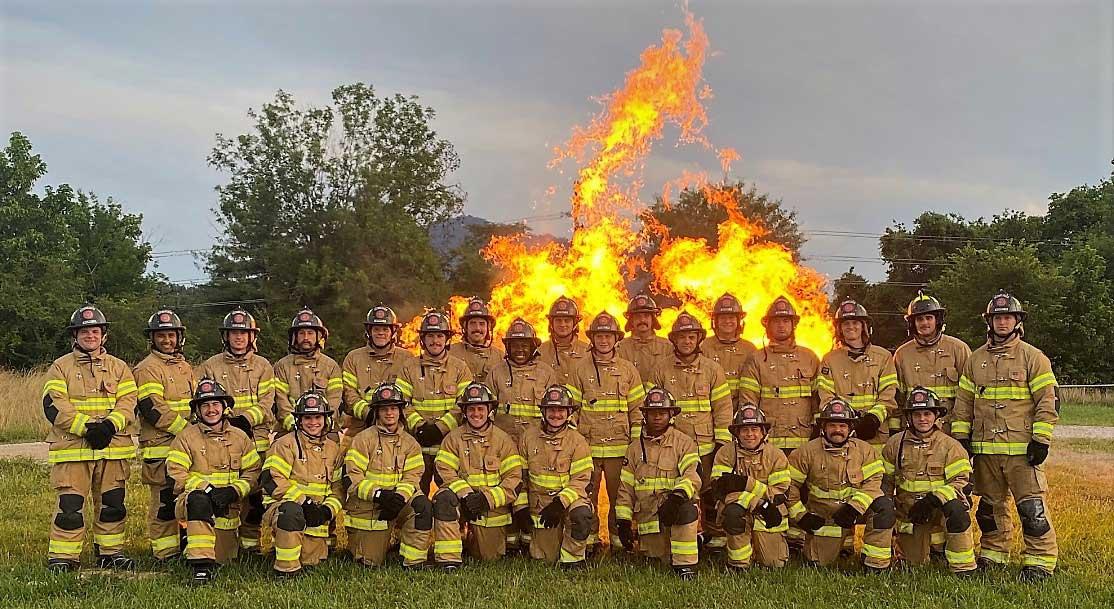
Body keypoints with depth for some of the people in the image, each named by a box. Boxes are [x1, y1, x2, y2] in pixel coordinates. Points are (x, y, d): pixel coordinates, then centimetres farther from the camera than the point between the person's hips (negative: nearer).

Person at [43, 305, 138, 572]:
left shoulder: (119, 367, 13)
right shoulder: (60, 367, 6)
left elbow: (129, 402, 3)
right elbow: (54, 405, -6)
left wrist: (110, 425, -16)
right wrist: (86, 428, -17)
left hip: (113, 448, 3)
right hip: (71, 448, -2)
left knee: (112, 504, 8)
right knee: (69, 505, -4)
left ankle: (110, 552, 20)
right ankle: (63, 556, 8)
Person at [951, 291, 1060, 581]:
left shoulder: (1033, 357, -1)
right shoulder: (975, 360, 12)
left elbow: (1048, 401, -4)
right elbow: (963, 403, 13)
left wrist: (1041, 440, -10)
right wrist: (961, 437, 7)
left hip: (1022, 448, -4)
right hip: (985, 448, 5)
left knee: (1032, 508, -5)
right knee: (990, 506, 14)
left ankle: (1040, 561, 5)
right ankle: (993, 553, 27)